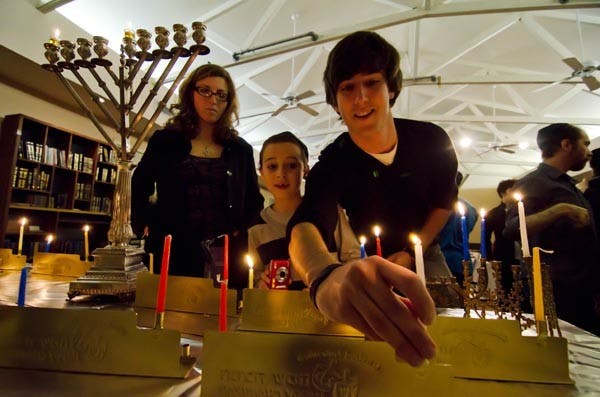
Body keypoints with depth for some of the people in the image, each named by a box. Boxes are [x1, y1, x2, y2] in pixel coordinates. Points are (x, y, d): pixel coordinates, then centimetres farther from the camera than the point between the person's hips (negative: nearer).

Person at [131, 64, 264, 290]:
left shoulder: (240, 150, 10)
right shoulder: (165, 141, 8)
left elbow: (254, 201, 16)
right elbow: (139, 186, 17)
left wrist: (242, 230, 2)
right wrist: (144, 225, 5)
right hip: (175, 254, 0)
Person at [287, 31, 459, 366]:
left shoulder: (432, 141, -19)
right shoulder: (333, 165, -29)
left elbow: (445, 201, -1)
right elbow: (305, 224, -50)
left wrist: (410, 253, -14)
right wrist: (326, 276, -76)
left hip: (424, 254, 2)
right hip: (371, 263, -1)